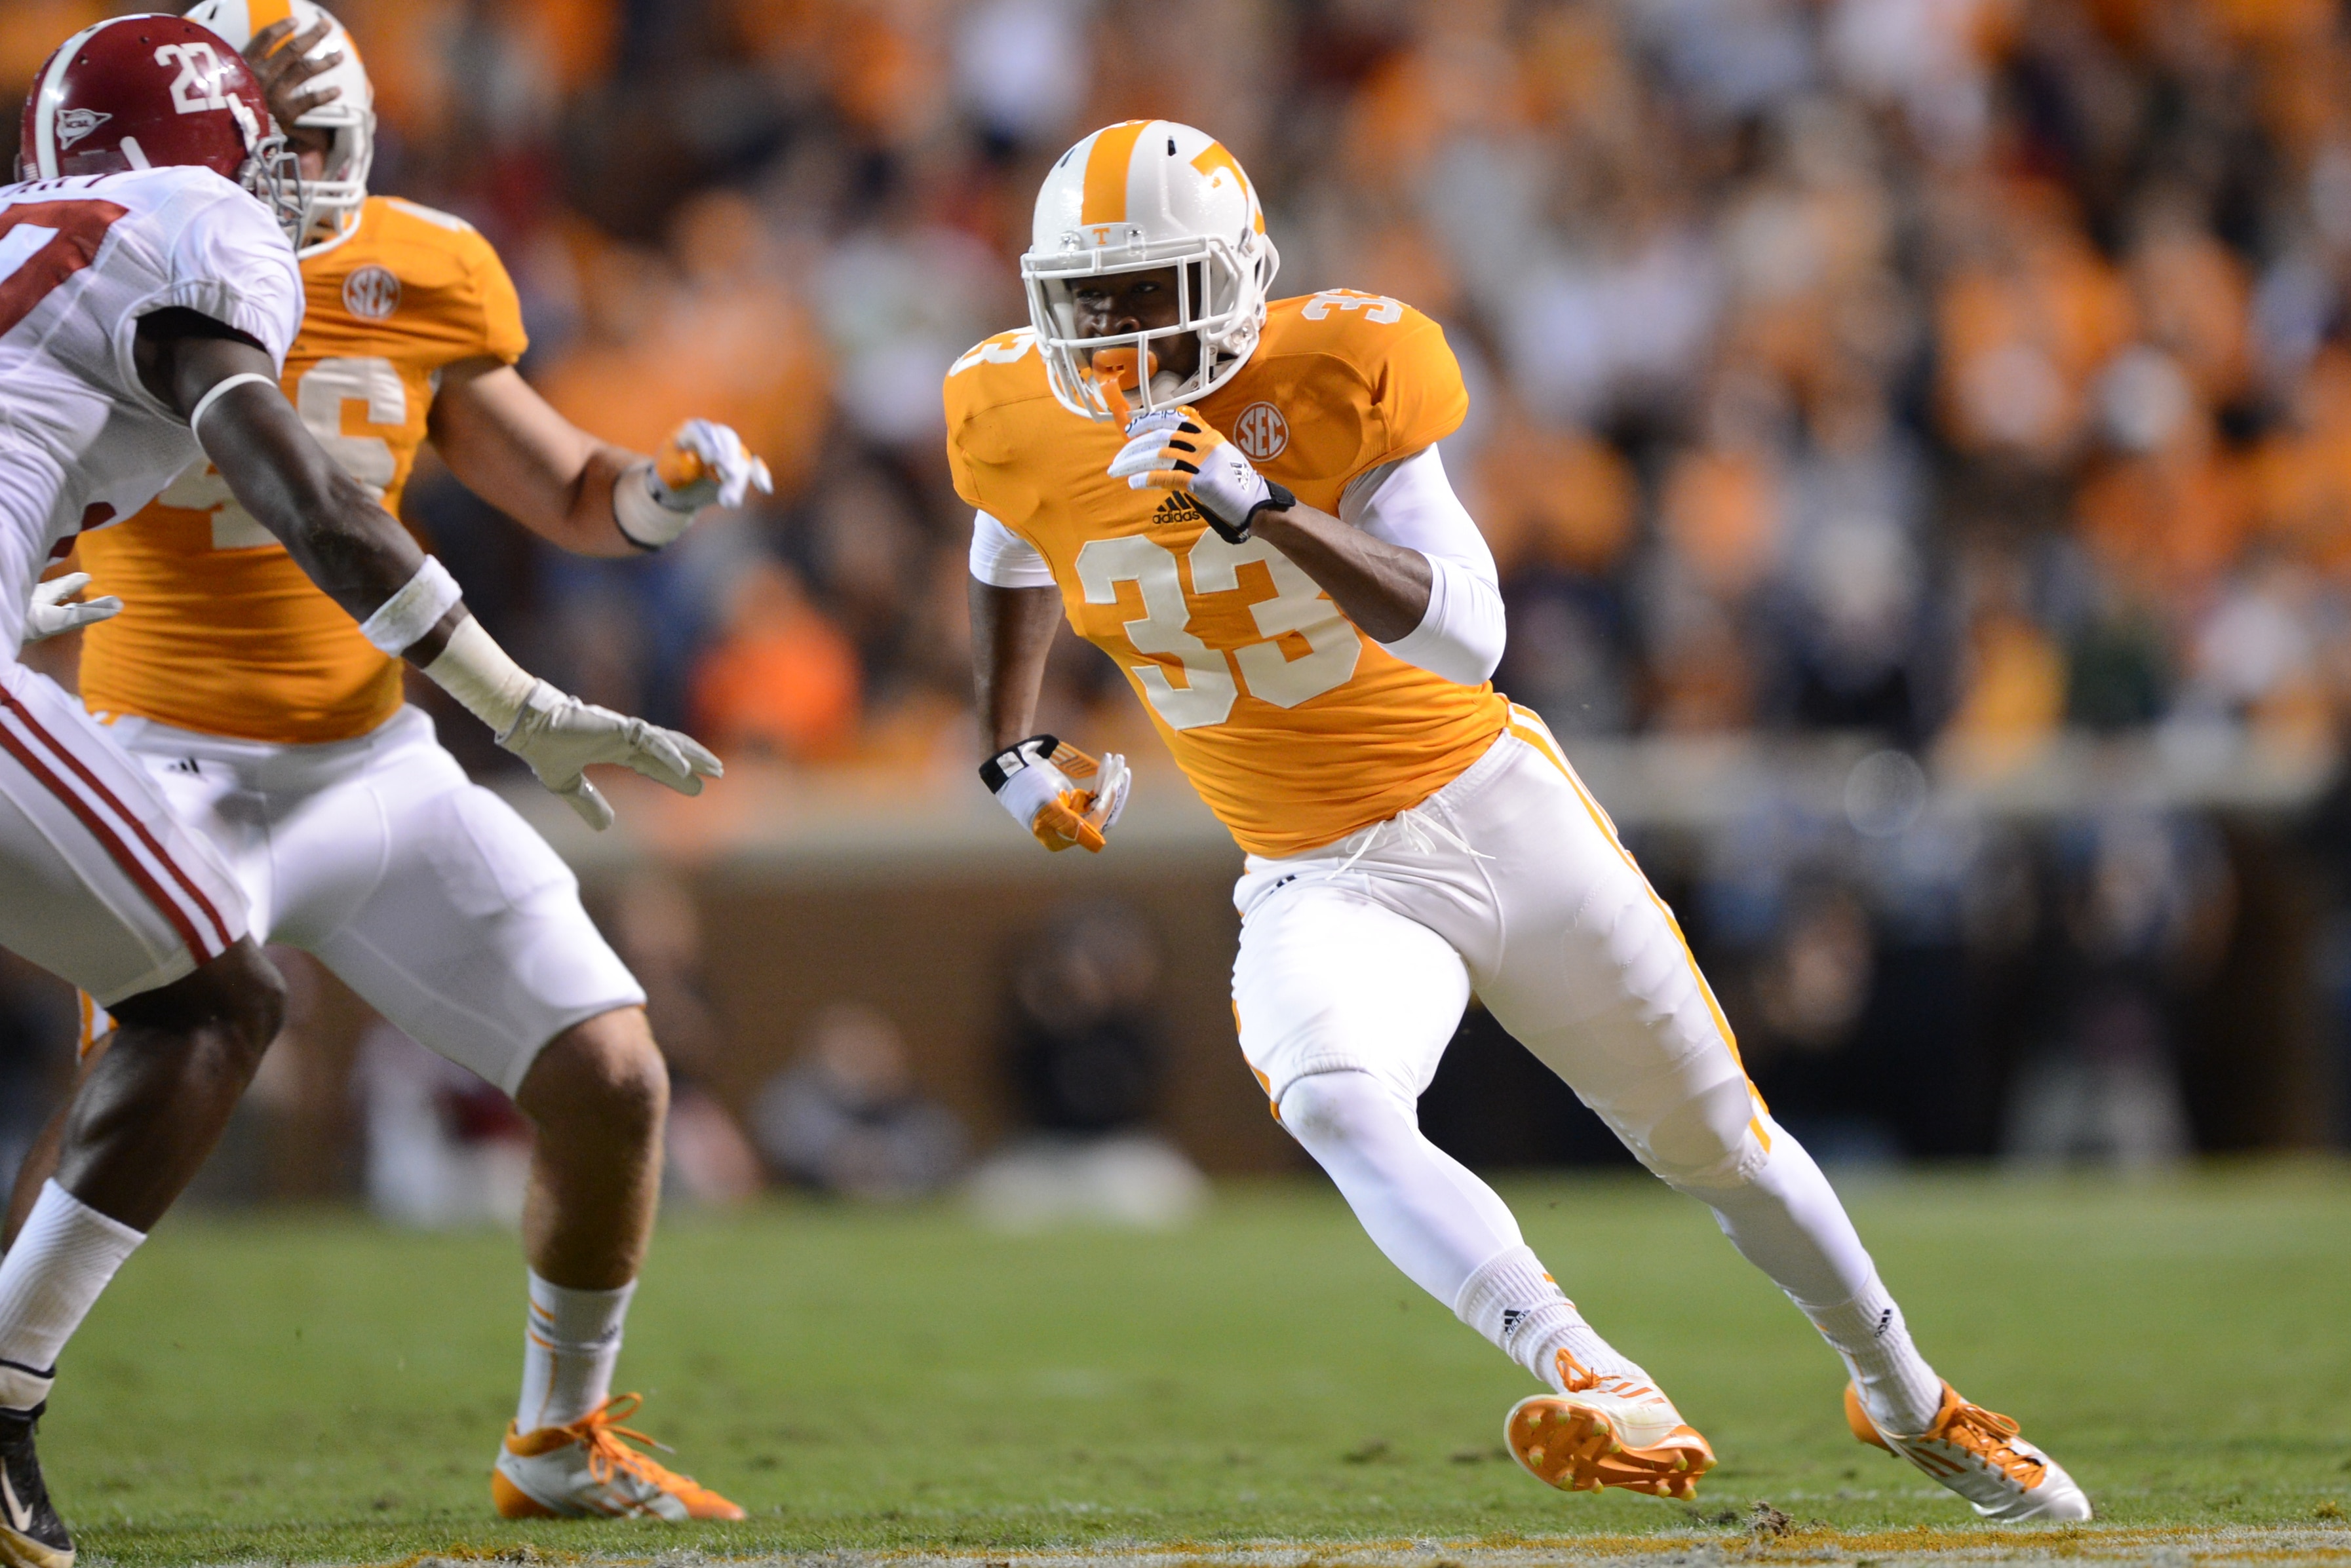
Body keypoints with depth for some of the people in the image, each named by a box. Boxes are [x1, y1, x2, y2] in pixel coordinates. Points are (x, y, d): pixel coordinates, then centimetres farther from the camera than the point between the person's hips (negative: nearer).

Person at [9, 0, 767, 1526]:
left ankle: (563, 1442, 19)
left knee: (614, 1082, 0)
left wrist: (663, 489, -8)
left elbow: (570, 497, 11)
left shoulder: (419, 281, 1)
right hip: (177, 770, -5)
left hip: (373, 766, 5)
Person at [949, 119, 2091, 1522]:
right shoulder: (1024, 424, -5)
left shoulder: (1331, 378, -18)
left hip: (1494, 810, -2)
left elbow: (1468, 636, -27)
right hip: (1318, 883, 2)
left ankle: (1910, 1400, 35)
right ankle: (1591, 1383, -44)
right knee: (1334, 1102, -34)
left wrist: (1261, 507, -36)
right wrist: (1011, 750, 17)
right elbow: (1010, 561, 21)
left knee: (1720, 1139, 12)